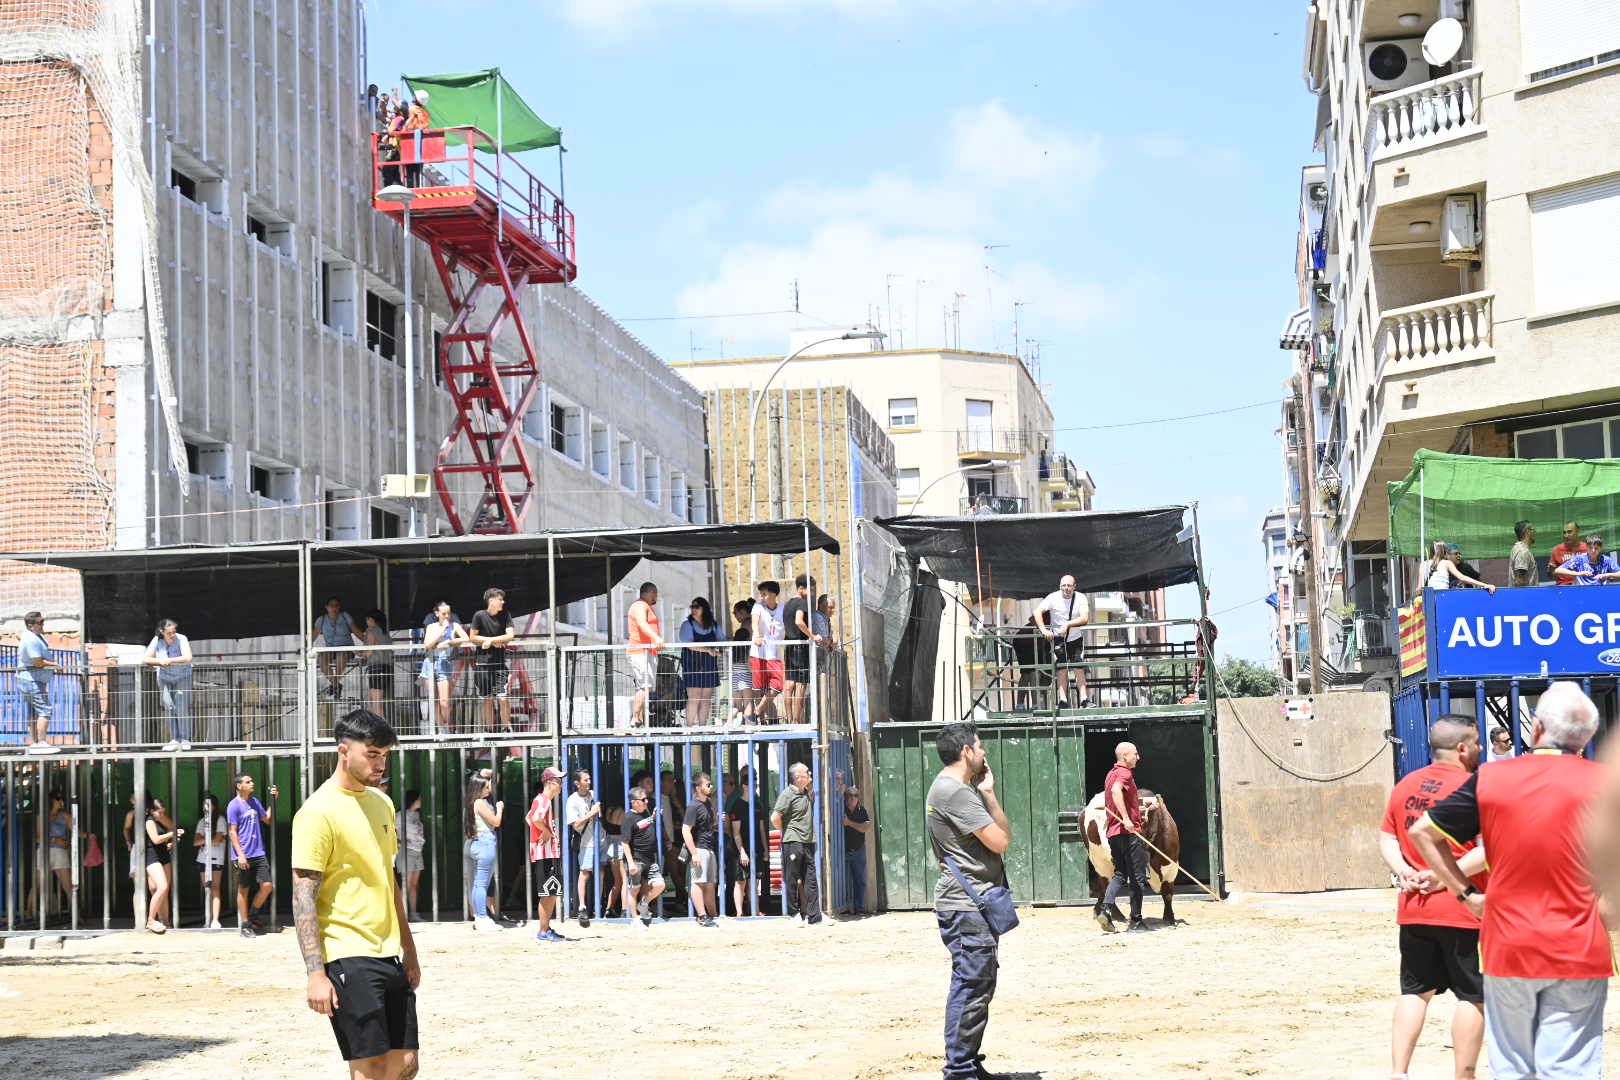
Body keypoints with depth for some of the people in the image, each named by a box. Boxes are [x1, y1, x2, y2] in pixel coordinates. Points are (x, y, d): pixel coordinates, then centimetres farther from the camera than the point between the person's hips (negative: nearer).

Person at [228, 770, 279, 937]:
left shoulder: (255, 802, 12)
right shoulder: (234, 806, -8)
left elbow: (267, 819, 21)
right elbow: (232, 832, -10)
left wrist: (273, 800, 10)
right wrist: (240, 855, -16)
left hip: (259, 853, 6)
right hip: (244, 855, -6)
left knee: (266, 885, -1)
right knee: (244, 889, 3)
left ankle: (253, 915, 19)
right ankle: (245, 925, 11)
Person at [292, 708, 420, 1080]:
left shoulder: (381, 803, 13)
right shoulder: (319, 812, -11)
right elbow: (303, 899, -14)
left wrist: (409, 950, 20)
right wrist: (316, 974, -20)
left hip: (389, 956, 8)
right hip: (348, 959, -8)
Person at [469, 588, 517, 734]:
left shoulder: (505, 615, 2)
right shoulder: (480, 616, -3)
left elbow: (510, 636, -6)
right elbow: (473, 637, -1)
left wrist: (491, 640, -15)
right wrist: (496, 641, -7)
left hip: (500, 662, 0)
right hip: (483, 663, 0)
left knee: (503, 698, -9)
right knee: (488, 700, 6)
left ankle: (506, 729, 1)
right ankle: (489, 731, 15)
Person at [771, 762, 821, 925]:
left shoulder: (807, 792, 13)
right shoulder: (788, 794, -11)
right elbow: (775, 818, -16)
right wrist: (786, 832, -4)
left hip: (808, 843, 7)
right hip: (793, 843, -7)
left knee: (810, 880, 6)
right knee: (793, 880, 1)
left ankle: (813, 917, 7)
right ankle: (794, 913, 10)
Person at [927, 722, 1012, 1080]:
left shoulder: (956, 789, 18)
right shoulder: (956, 792, -17)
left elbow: (999, 831, 18)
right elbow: (1000, 840, -18)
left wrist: (986, 793, 7)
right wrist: (989, 794, -4)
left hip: (972, 904, 11)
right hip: (967, 906, -11)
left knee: (978, 987, 16)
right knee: (971, 987, -9)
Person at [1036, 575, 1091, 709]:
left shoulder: (1081, 598, -10)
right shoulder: (1053, 598, -12)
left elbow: (1084, 618, -23)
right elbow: (1038, 612, -21)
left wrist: (1067, 624, -36)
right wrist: (1044, 630, -34)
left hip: (1076, 638, 1)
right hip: (1058, 638, -1)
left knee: (1079, 668, -5)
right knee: (1062, 668, -5)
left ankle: (1083, 699, -6)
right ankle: (1062, 700, -6)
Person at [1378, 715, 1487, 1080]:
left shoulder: (1405, 786, 9)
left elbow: (1386, 839, 12)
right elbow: (1488, 849, -20)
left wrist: (1404, 872, -2)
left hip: (1413, 909, 6)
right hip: (1462, 911, -6)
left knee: (1415, 992, 15)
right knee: (1474, 996, 4)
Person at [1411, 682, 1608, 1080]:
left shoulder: (1490, 779, -2)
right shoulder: (1603, 782, -7)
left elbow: (1421, 832, 4)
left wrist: (1467, 893, 7)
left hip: (1507, 949, 2)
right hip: (1578, 954, -2)